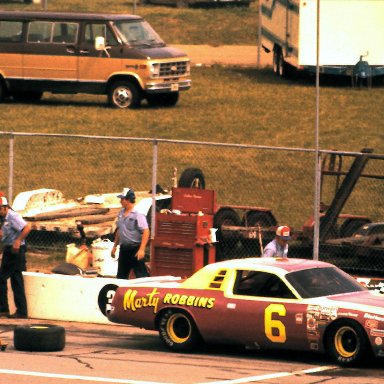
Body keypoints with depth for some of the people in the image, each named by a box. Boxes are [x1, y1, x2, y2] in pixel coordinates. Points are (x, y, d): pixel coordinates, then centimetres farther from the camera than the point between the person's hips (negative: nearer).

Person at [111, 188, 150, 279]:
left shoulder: (138, 215, -14)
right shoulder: (121, 213, 10)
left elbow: (146, 232, -18)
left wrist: (141, 249, -24)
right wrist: (114, 246, 21)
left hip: (135, 248, -8)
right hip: (124, 248, 8)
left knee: (141, 275, -8)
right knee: (121, 276, 12)